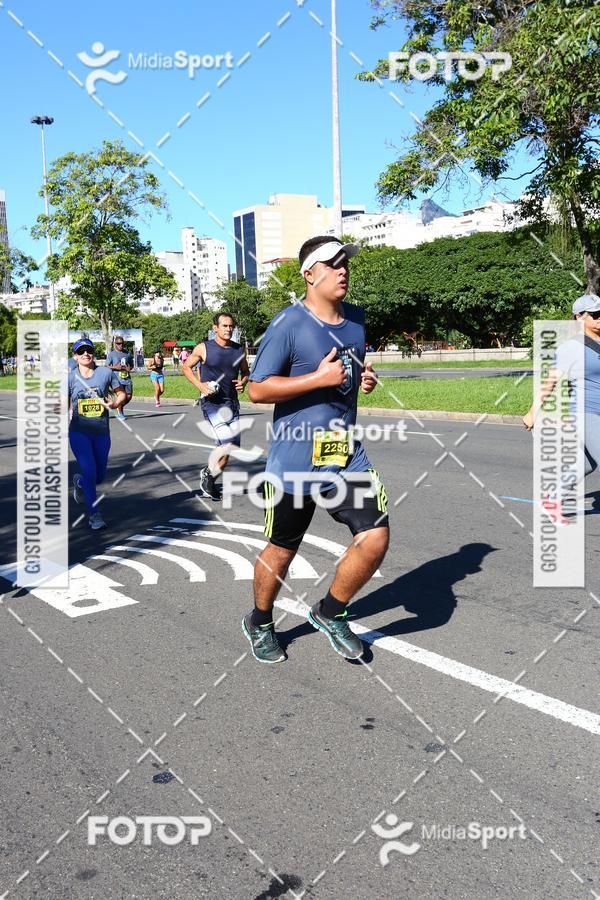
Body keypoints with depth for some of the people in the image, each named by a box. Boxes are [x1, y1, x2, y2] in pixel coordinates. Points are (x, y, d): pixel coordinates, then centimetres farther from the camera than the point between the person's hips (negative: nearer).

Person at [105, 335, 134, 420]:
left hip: (127, 378, 4)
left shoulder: (127, 353, 14)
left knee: (129, 396, 2)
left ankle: (119, 408, 30)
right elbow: (107, 366, 1)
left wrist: (130, 368, -1)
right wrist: (115, 367, -15)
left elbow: (132, 364, 22)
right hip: (117, 378, -4)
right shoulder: (111, 354, 2)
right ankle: (120, 413, 12)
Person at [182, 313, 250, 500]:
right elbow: (186, 367, 6)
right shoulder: (203, 348, -5)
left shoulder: (239, 350, 5)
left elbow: (245, 372, 18)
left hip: (232, 403, 6)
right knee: (228, 445, -19)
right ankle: (208, 474, 7)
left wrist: (243, 382, -4)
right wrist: (199, 385, -9)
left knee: (232, 447, 9)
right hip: (212, 403, -5)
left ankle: (209, 478, 31)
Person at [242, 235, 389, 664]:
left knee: (376, 538, -5)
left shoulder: (356, 318, 10)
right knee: (282, 552, 9)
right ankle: (259, 623, 37)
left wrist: (365, 379, 4)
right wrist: (318, 378, -21)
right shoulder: (288, 325, -12)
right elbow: (257, 389, -14)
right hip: (295, 461, -5)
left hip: (348, 456, 6)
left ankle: (330, 612, 20)